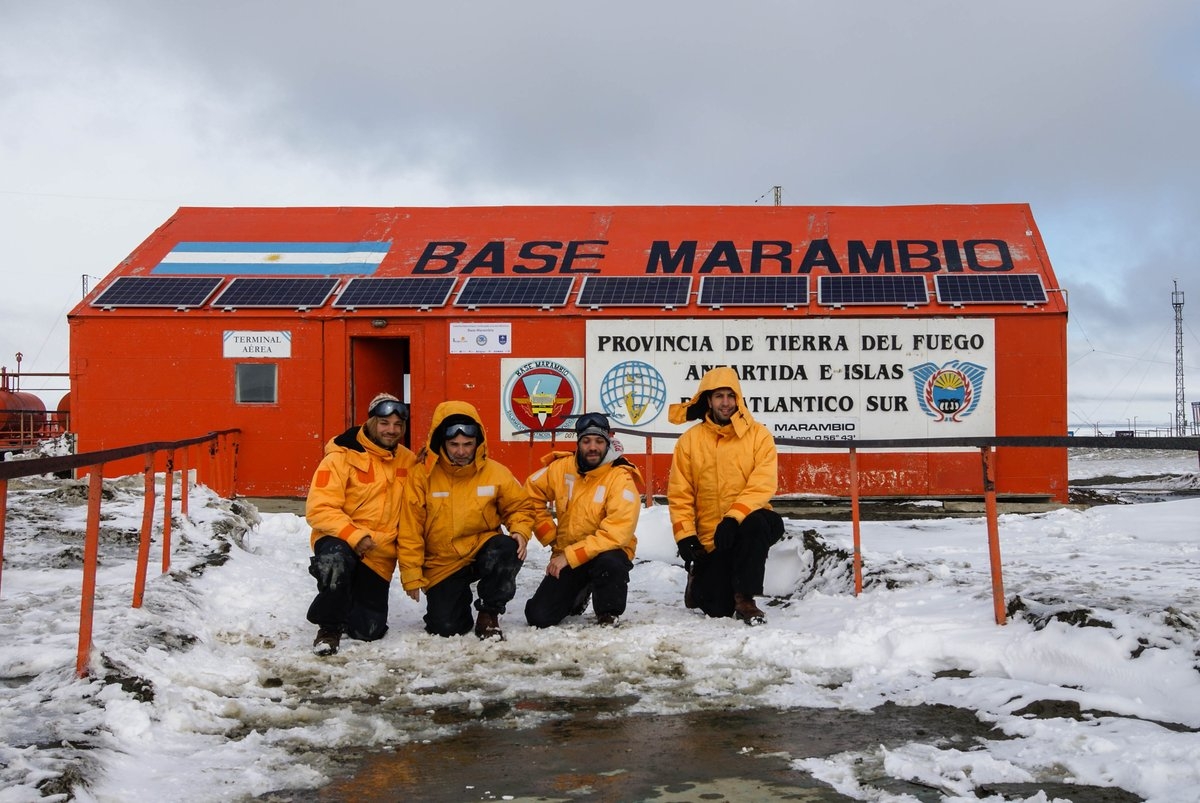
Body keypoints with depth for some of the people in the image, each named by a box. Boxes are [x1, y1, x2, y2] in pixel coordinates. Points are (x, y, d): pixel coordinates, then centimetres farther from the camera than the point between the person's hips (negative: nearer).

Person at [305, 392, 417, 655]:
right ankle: (329, 627, -18)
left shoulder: (408, 461, 7)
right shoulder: (341, 457, -11)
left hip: (379, 557, 5)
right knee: (336, 560, -40)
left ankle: (348, 607, 36)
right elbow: (318, 509, -17)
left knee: (369, 630, 1)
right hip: (339, 542, -4)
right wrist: (354, 536, -27)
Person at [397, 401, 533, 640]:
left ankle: (489, 614, -9)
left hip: (483, 552, 1)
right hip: (442, 565, -1)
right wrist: (412, 575, -7)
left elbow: (519, 506, 8)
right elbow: (410, 530, -6)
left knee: (507, 550, -33)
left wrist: (520, 531, -14)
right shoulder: (423, 475, -9)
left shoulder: (495, 472, -6)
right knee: (445, 628, -15)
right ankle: (461, 600, 24)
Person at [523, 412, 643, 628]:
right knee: (539, 617, -7)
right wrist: (550, 537, 2)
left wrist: (570, 556, -27)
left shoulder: (621, 478, -18)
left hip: (607, 552, -4)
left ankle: (608, 615, -8)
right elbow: (531, 493, 10)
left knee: (609, 563, -39)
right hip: (565, 555, 4)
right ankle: (579, 594, 26)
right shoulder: (561, 468, -4)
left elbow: (615, 534, -25)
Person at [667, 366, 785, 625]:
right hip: (709, 538, 1)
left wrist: (733, 518, -27)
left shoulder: (759, 435, -3)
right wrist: (685, 535, -11)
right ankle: (699, 580, 30)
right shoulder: (690, 441, 0)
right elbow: (680, 494, 0)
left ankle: (745, 599, -23)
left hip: (747, 522, 0)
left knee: (757, 523, -38)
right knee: (718, 609, -7)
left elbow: (762, 485, -15)